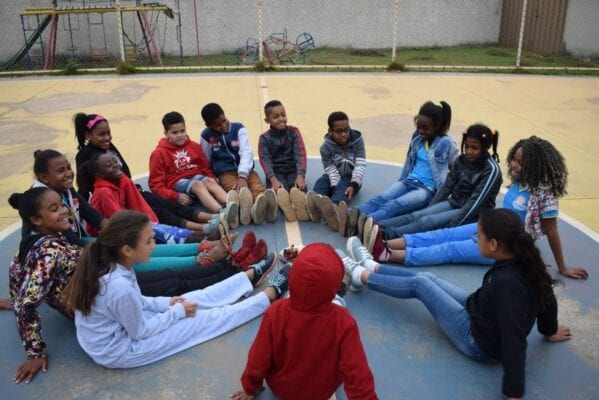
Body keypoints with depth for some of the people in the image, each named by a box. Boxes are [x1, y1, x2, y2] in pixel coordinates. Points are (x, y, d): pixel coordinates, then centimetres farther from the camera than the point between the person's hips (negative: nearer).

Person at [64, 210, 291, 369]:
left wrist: (168, 303, 0)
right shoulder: (119, 286, -37)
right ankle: (271, 295, 12)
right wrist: (178, 312, -10)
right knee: (205, 318, -1)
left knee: (192, 300, 11)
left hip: (119, 325, 7)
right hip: (119, 350, -7)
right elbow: (140, 332, -22)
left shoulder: (105, 264, -11)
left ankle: (252, 275, 26)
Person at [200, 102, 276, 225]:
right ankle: (247, 209, -69)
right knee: (237, 190, -36)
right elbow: (206, 162, 15)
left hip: (245, 171, 2)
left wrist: (242, 176, -27)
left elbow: (246, 152, -11)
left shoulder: (239, 128, 2)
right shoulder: (206, 136, 4)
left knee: (257, 186, -32)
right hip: (225, 173, -2)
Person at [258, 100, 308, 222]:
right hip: (276, 172, -1)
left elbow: (300, 154, -7)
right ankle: (285, 207, -64)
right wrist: (273, 180, -30)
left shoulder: (293, 131, 4)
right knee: (280, 189, -36)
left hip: (293, 169, 1)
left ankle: (301, 205, -64)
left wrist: (300, 175, -26)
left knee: (298, 187, -34)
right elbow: (265, 160, -10)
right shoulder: (264, 138, 3)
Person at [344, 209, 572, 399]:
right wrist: (549, 332, 21)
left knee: (419, 284, 0)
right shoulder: (525, 263, -13)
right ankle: (370, 266, 32)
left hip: (479, 341, -8)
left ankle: (361, 277, 22)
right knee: (426, 278, 13)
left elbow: (514, 340, -38)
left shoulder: (506, 283, -39)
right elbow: (547, 297, 3)